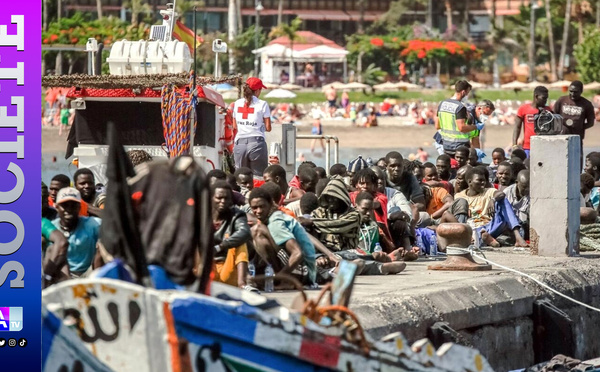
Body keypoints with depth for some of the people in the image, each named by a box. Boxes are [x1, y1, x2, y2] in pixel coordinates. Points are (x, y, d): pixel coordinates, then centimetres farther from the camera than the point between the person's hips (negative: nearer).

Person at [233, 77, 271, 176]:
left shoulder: (237, 103, 10)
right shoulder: (262, 104, -2)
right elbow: (268, 128, -1)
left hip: (239, 143, 4)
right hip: (256, 142, -3)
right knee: (258, 177, 0)